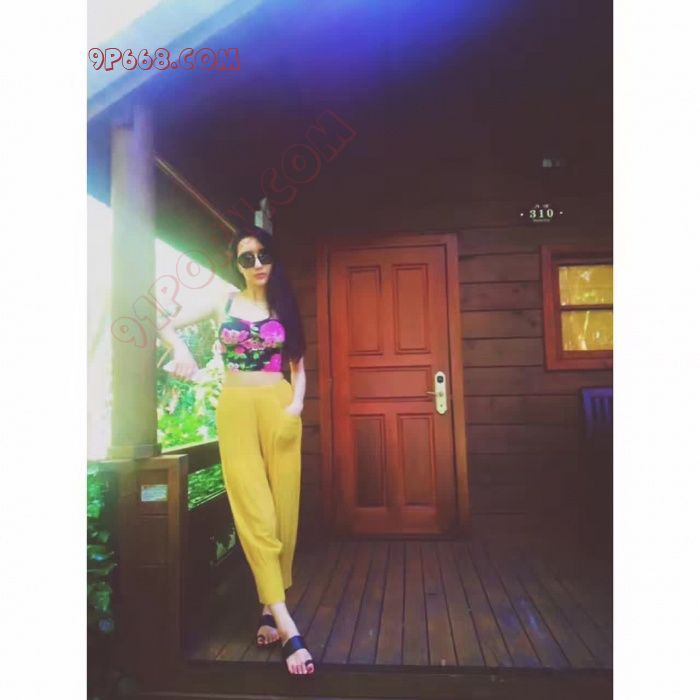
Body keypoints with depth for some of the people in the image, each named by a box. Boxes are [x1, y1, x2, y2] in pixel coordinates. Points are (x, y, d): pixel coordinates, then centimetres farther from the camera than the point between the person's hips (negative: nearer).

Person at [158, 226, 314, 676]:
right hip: (237, 409, -1)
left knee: (283, 508, 2)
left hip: (280, 407, 2)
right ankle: (286, 623, -4)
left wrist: (296, 403, -7)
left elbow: (298, 365, 11)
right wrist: (182, 352, -7)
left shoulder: (285, 305, 9)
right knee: (255, 512, -7)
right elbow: (168, 325, 14)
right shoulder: (224, 301, 7)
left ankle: (271, 608, 19)